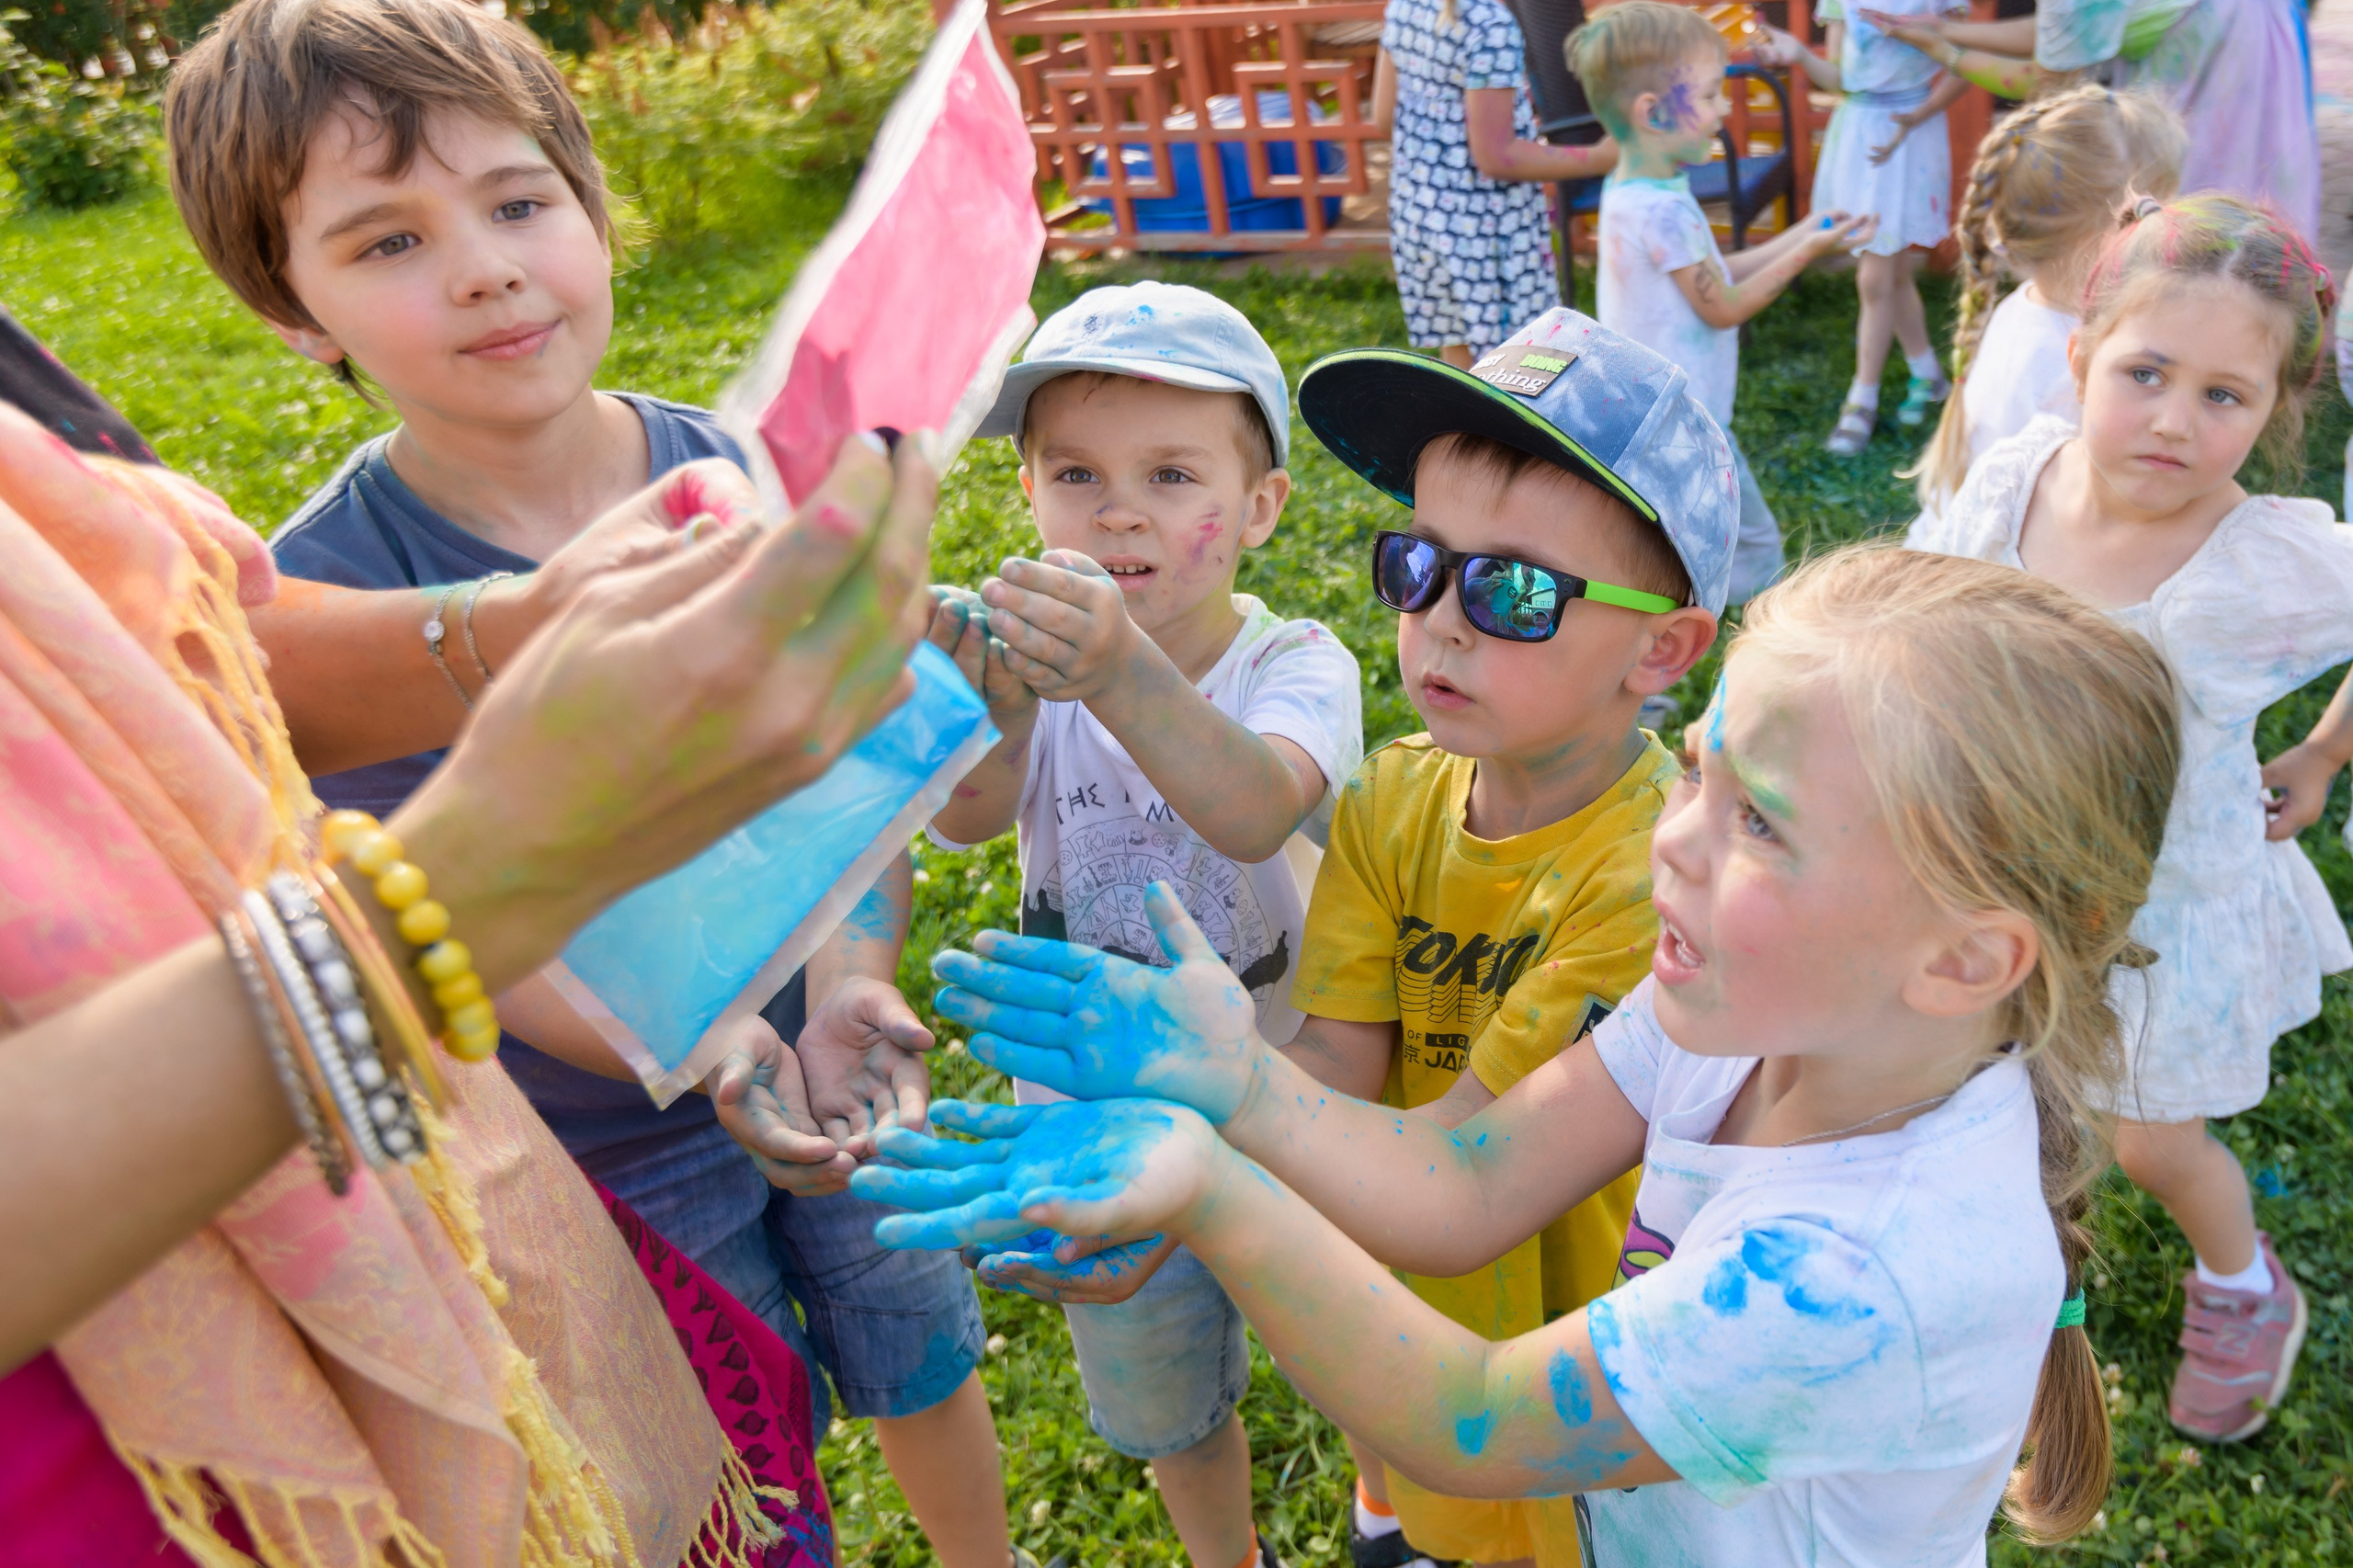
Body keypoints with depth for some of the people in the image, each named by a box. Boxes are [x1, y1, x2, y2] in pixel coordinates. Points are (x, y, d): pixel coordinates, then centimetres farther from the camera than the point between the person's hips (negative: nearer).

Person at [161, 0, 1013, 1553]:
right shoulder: (321, 599, -21)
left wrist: (852, 988, -30)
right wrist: (723, 1065, -35)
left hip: (838, 1068, 3)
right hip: (619, 1152, -2)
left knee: (924, 1361, 25)